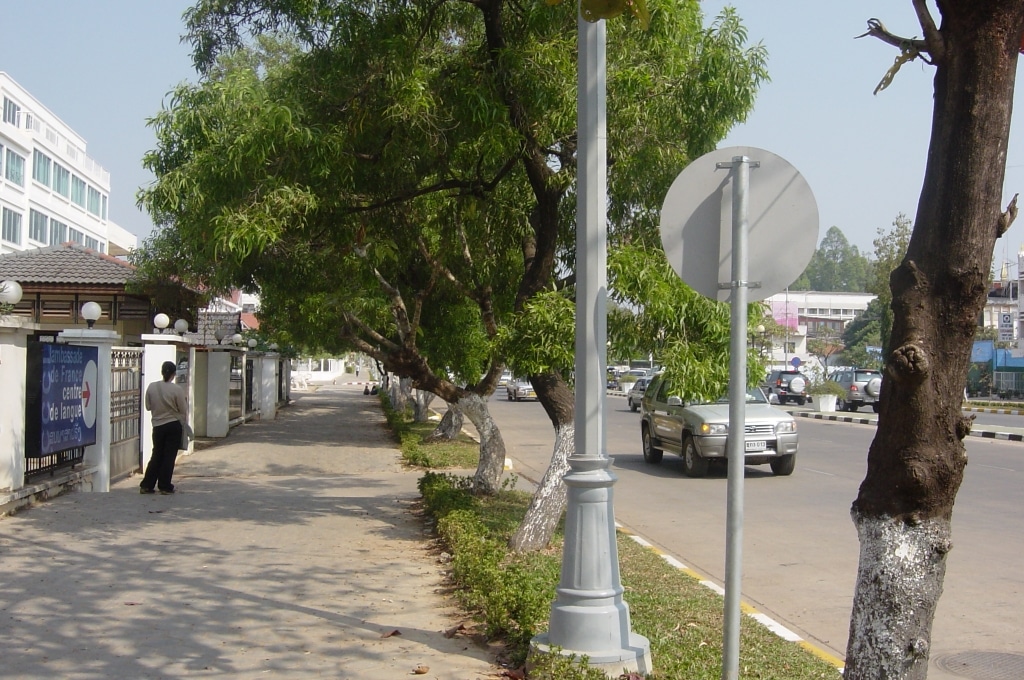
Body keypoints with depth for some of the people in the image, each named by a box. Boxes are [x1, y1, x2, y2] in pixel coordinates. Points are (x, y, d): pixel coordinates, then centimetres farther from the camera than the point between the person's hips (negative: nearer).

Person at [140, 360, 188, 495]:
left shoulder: (151, 387, -5)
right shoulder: (177, 389, -14)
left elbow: (148, 407, 6)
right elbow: (183, 410, -6)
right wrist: (183, 424, 11)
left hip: (157, 426, 3)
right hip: (174, 425, -3)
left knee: (157, 455, 14)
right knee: (169, 456, 4)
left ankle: (146, 486, 13)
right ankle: (165, 486, 7)